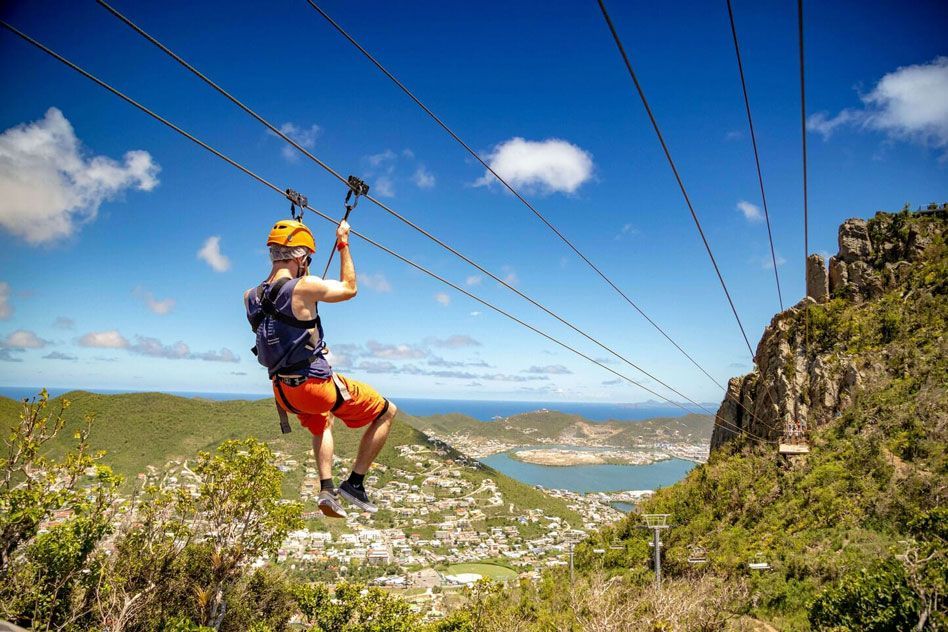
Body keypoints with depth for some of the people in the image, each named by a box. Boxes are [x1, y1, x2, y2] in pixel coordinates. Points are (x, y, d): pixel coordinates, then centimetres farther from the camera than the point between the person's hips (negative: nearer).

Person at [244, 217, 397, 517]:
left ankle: (326, 490, 26)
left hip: (284, 390, 8)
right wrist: (343, 245, 2)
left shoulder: (251, 297, -1)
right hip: (317, 384, -8)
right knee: (387, 412, 11)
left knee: (322, 424, 39)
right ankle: (354, 483, 10)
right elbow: (349, 289, -5)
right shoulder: (305, 287, -21)